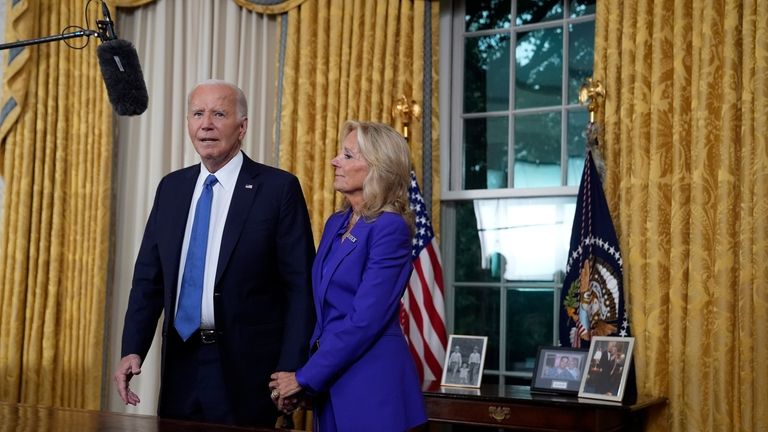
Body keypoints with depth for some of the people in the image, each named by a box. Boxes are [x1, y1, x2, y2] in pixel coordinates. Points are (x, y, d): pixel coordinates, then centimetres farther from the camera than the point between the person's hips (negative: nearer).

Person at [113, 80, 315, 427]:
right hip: (180, 363, 5)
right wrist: (132, 350, -2)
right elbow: (148, 278, 10)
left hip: (247, 369, -4)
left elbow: (300, 286, -8)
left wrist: (290, 371, -14)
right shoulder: (171, 187, 9)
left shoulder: (278, 188, -7)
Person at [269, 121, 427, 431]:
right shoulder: (336, 223, 9)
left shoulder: (390, 228, -15)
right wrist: (304, 372, 2)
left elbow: (365, 319, -20)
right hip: (330, 380, 7)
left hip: (372, 380, -7)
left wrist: (304, 377, -14)